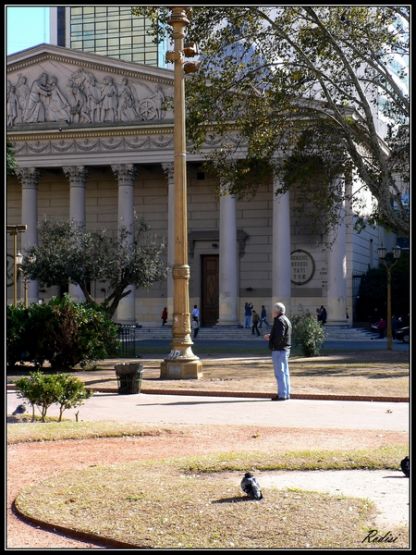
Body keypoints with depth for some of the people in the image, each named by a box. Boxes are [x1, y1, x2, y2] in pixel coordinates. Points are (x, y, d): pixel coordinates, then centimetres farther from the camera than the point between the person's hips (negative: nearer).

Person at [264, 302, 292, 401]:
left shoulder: (280, 320, -16)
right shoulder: (286, 319, 17)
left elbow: (279, 336, -25)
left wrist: (270, 338, -8)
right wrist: (271, 336, 11)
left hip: (278, 350, -11)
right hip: (285, 349, 11)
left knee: (279, 373, -7)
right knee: (285, 372, 13)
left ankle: (282, 395, -7)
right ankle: (286, 394, 17)